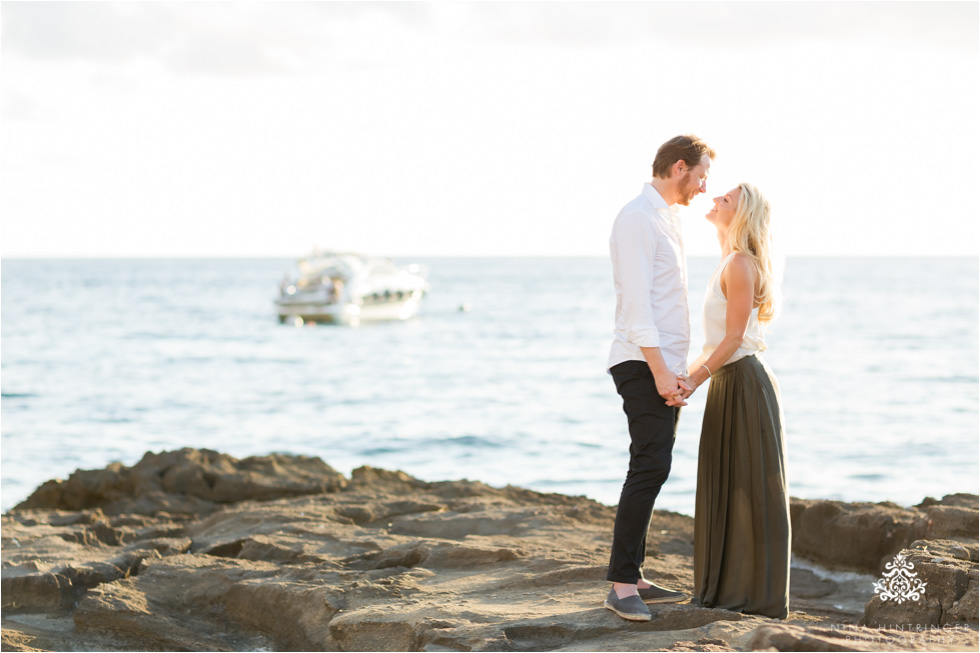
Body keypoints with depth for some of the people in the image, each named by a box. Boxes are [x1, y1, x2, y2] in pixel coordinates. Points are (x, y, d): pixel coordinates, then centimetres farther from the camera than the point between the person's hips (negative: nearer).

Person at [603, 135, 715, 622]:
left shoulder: (667, 219, 20)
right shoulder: (638, 217, -11)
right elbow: (635, 300, -18)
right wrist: (659, 369, -22)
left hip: (664, 366, 10)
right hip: (644, 364, -10)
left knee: (651, 471, 8)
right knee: (650, 468, -16)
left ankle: (633, 579, 11)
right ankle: (622, 585, -16)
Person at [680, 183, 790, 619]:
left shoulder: (741, 264, -14)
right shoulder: (730, 264, 16)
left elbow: (734, 337, -18)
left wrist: (695, 380, -21)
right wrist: (684, 375, 17)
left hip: (745, 384, -10)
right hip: (728, 384, 10)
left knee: (751, 488, -4)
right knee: (727, 488, 12)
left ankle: (762, 595, 1)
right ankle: (732, 586, 19)